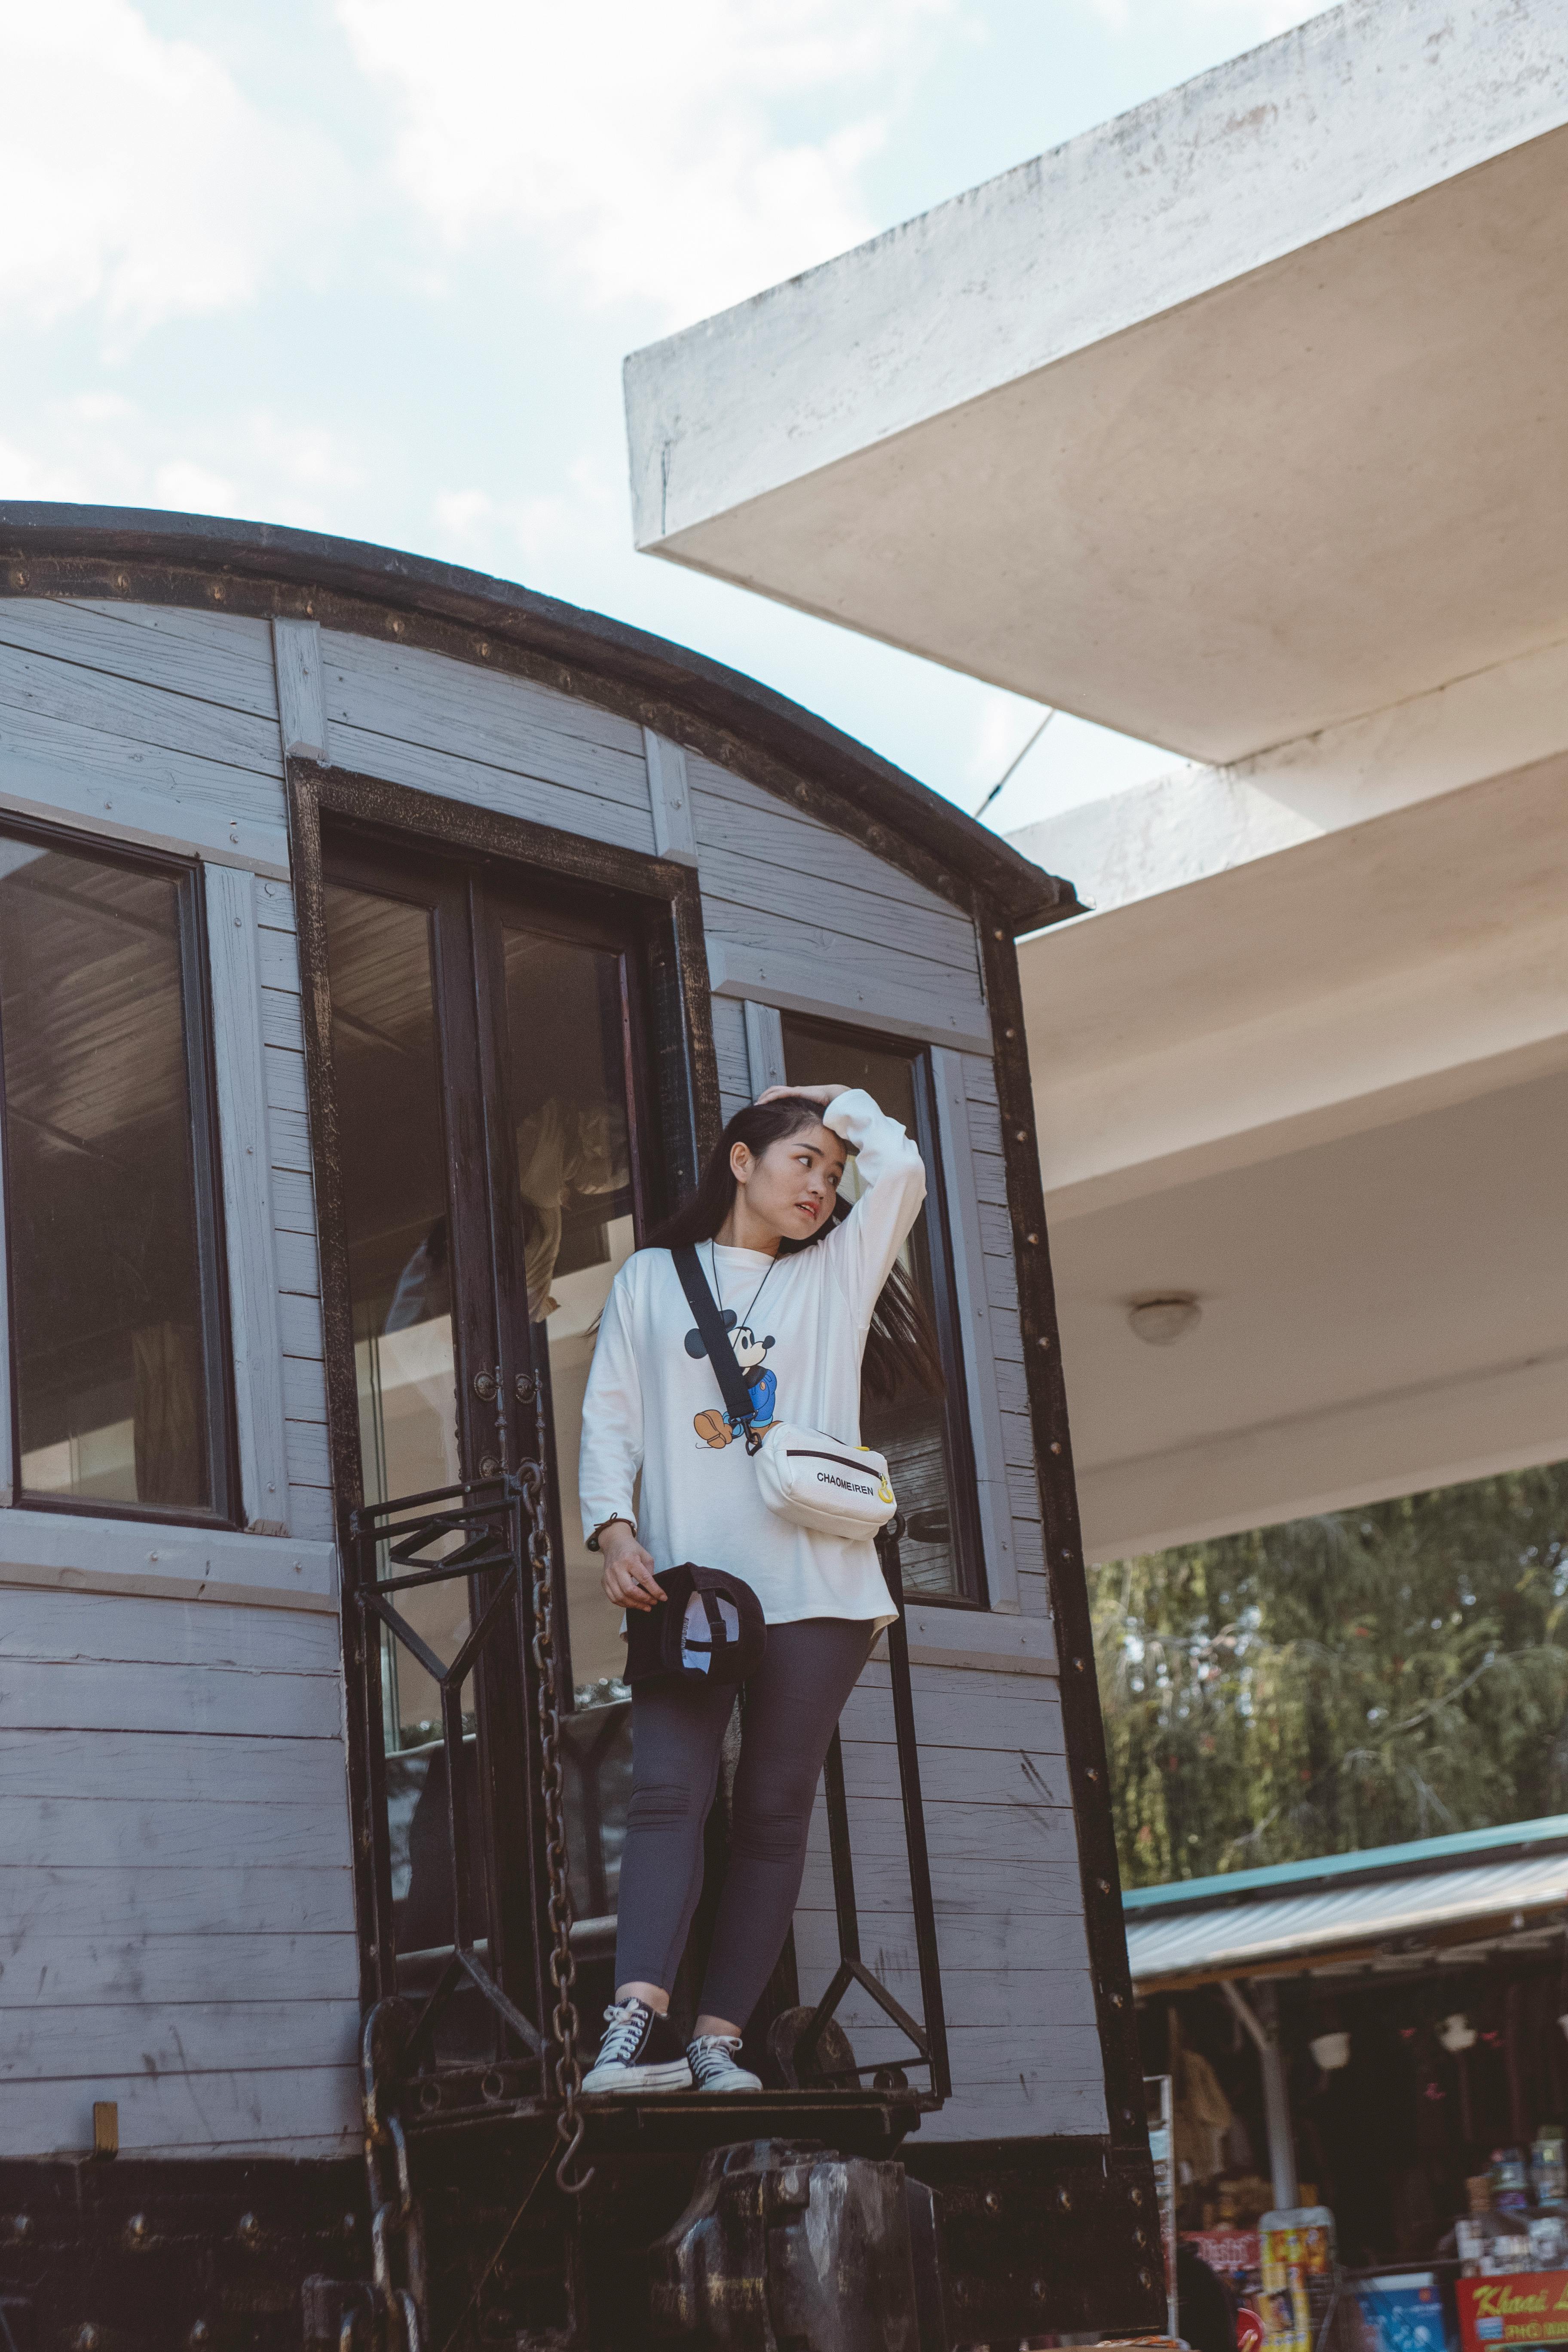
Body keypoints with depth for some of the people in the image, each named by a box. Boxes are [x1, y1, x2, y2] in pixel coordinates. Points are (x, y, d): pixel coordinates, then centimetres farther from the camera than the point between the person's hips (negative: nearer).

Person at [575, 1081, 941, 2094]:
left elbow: (901, 1166, 5)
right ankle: (638, 2025, -24)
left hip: (816, 1589, 1)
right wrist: (615, 1528, -6)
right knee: (669, 1793, -14)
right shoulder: (653, 1277, 17)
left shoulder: (835, 1273, 18)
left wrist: (829, 1101, 20)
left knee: (776, 1808, -3)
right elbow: (610, 1414, 9)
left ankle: (720, 2037, -3)